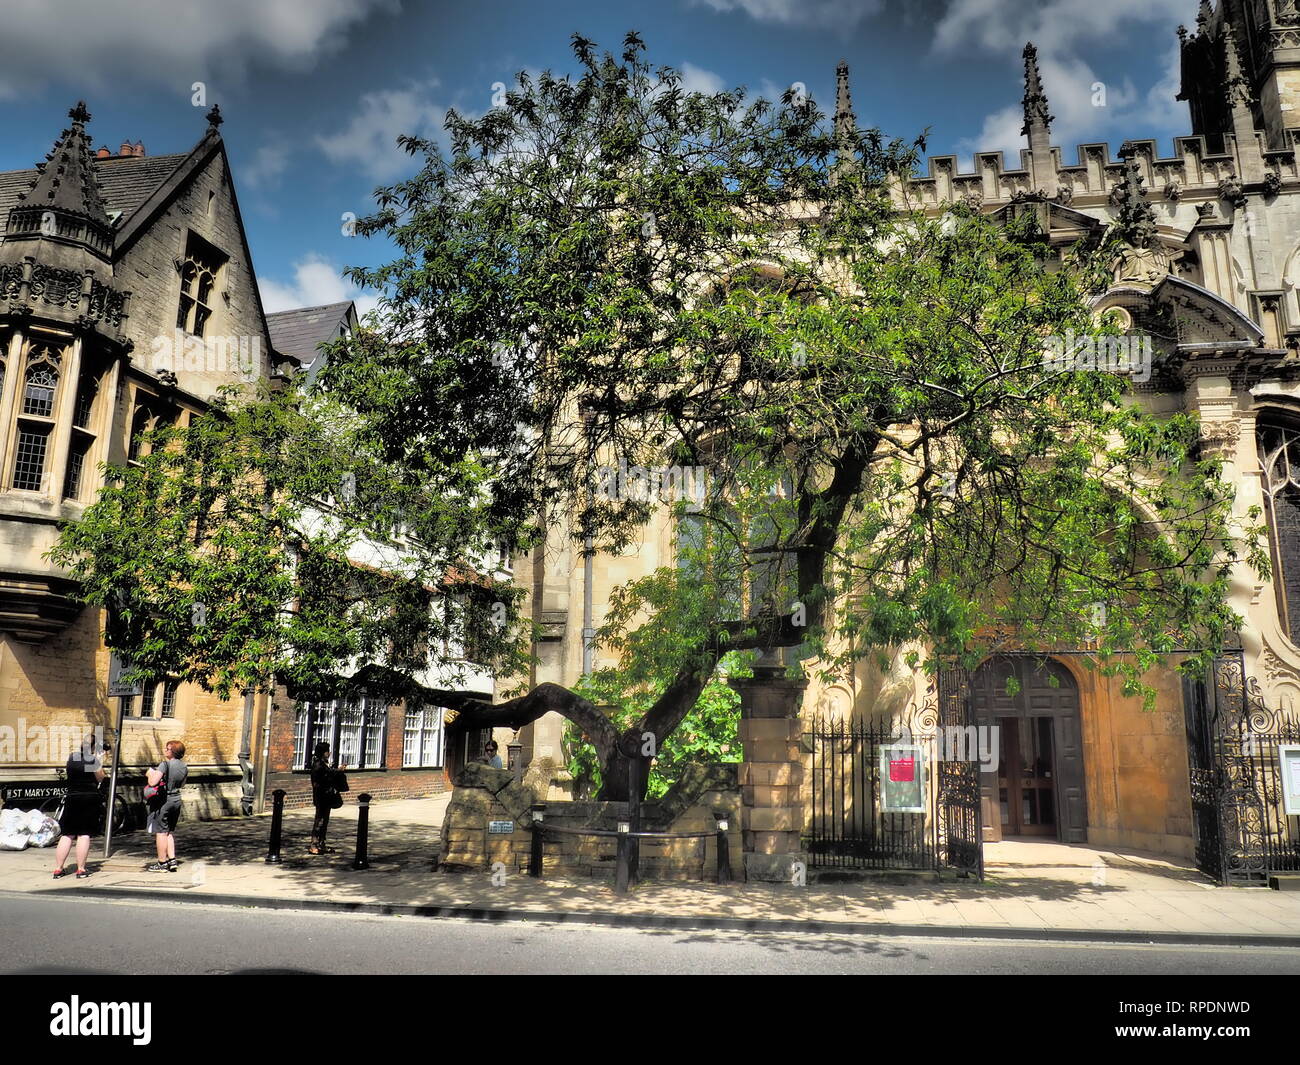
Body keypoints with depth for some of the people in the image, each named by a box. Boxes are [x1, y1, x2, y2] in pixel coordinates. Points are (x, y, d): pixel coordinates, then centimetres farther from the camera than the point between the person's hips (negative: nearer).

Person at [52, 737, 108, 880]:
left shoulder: (72, 757, 5)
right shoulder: (93, 760, -9)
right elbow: (100, 777, -1)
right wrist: (100, 761, 8)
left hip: (71, 799, 4)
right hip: (90, 800, -4)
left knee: (67, 835, 10)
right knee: (84, 835, -1)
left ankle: (58, 869, 12)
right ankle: (81, 870, 1)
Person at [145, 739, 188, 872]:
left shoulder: (165, 764, -17)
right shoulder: (184, 767, 6)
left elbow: (153, 782, -25)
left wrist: (150, 774, -3)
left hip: (163, 801, -7)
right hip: (176, 800, 7)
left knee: (161, 832, 1)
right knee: (170, 831, 17)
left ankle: (162, 863, 5)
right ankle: (172, 860, 15)